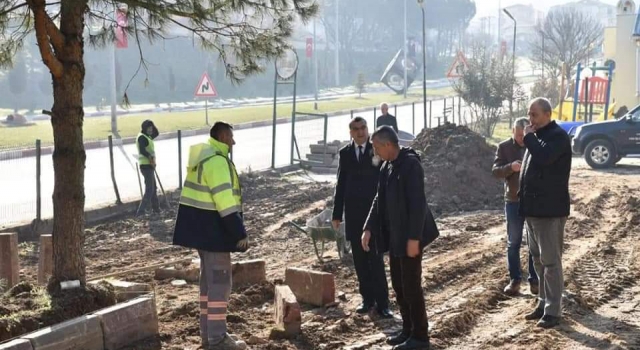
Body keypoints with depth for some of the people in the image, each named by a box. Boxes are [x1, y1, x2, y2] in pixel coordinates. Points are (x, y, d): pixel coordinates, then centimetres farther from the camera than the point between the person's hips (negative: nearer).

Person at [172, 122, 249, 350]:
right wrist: (239, 233, -20)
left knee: (208, 279, 16)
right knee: (219, 281, -6)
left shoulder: (201, 157, 14)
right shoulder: (217, 161, -18)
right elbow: (225, 201, -23)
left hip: (201, 225, 10)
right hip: (212, 226, -10)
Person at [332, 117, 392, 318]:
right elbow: (341, 184, 10)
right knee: (360, 259, 7)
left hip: (375, 212, -3)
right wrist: (337, 214, 7)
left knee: (376, 258, -6)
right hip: (353, 213, 4)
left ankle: (382, 303, 0)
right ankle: (367, 299, 16)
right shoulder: (345, 153, 8)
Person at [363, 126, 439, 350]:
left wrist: (413, 238, -23)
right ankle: (408, 330, 24)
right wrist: (369, 229, 5)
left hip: (409, 235, -9)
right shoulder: (387, 166, 9)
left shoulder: (410, 164, -17)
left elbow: (418, 203, -21)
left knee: (411, 285, -4)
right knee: (398, 284, 13)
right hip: (394, 236, 9)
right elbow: (379, 200, 14)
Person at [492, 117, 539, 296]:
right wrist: (510, 167, -26)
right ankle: (515, 279, 15)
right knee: (513, 243, 6)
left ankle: (534, 279, 14)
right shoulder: (504, 147, -1)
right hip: (513, 201, 1)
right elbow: (495, 171, -7)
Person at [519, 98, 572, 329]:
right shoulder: (537, 136, 16)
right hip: (533, 208, 9)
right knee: (538, 260, 14)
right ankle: (544, 303, 23)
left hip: (550, 210, -9)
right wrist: (524, 200, 18)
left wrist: (529, 137, -15)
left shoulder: (557, 136, -12)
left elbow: (543, 158, -31)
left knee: (550, 260, -6)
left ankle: (553, 311, -3)